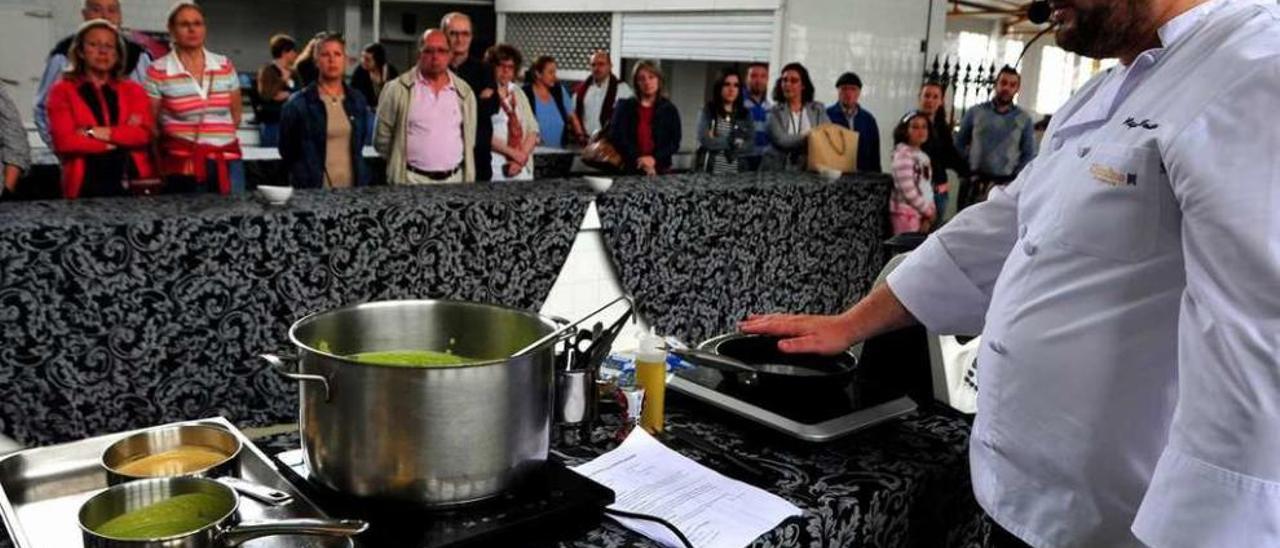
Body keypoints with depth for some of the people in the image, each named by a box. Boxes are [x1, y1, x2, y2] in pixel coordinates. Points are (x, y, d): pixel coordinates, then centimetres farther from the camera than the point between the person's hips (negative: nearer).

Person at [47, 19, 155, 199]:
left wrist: (99, 133, -10)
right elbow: (64, 141, -4)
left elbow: (145, 134, 0)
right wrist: (122, 138, -3)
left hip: (135, 183, 2)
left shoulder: (134, 91, 16)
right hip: (87, 186, -2)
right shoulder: (62, 91, 9)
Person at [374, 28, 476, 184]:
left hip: (454, 179, 3)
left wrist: (468, 181, 13)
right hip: (411, 181, -3)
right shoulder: (397, 90, -1)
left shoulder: (464, 92, 10)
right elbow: (382, 138, 4)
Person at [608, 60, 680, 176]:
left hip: (661, 170, 1)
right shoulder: (624, 106, 4)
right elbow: (617, 136, -6)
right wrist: (639, 159, -16)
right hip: (631, 169, 0)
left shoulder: (669, 109, 5)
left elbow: (674, 143, 1)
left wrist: (654, 159, -15)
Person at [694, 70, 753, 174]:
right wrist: (733, 141, -4)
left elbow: (749, 145, -2)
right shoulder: (707, 111, 1)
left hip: (736, 173, 2)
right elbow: (705, 140, -11)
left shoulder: (746, 115, 8)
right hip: (709, 171, -2)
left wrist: (717, 142, -9)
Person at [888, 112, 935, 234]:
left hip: (921, 213, 8)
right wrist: (928, 211, -12)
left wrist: (930, 210, 2)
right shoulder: (903, 154, -12)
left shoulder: (923, 156, 15)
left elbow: (927, 188, 16)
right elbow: (908, 190, -19)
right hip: (907, 212, -8)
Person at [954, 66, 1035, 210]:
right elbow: (959, 144, 11)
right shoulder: (975, 112, 8)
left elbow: (1029, 154, 7)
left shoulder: (1024, 119, 7)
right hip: (973, 184, 1)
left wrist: (1015, 179, -5)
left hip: (1005, 186, -1)